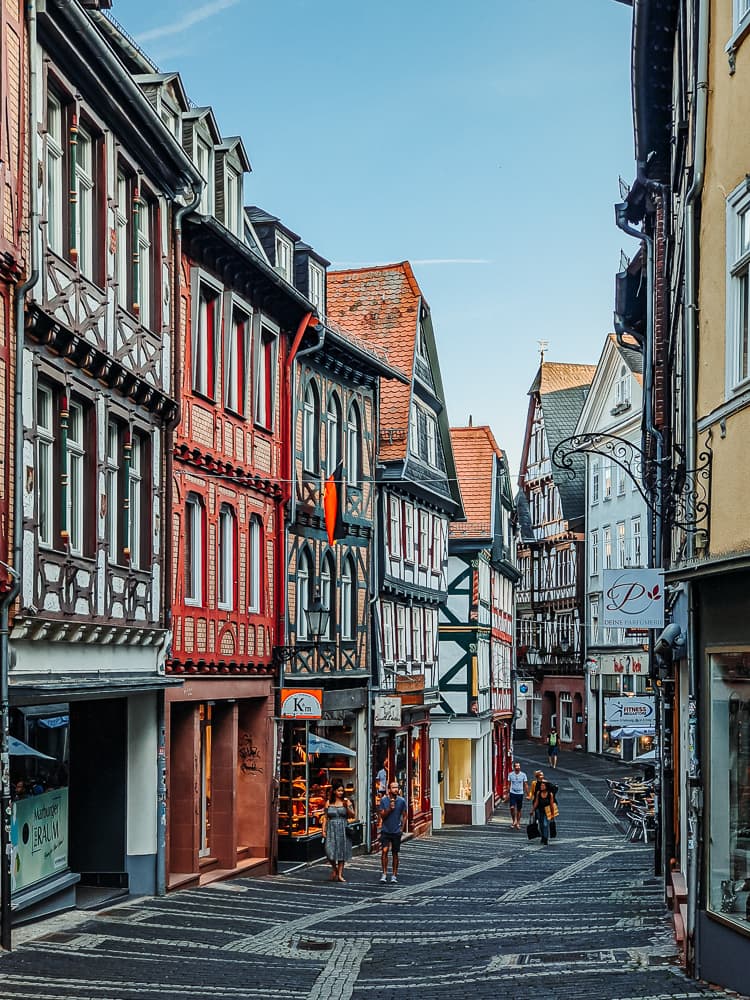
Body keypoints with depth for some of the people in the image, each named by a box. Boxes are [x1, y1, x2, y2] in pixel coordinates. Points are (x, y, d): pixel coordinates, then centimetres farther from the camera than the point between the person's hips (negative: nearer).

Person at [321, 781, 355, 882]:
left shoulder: (346, 801, 4)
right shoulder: (329, 802, 6)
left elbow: (352, 816, 0)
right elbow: (325, 817, 8)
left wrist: (347, 807, -16)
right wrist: (324, 830, 2)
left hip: (343, 829, 0)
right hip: (331, 829, 0)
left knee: (342, 851, 0)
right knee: (330, 850, -10)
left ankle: (340, 874, 7)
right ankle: (334, 868, 17)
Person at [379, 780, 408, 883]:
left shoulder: (402, 800, -3)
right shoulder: (384, 800, -3)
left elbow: (404, 815, 6)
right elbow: (382, 816, -3)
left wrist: (402, 828, -1)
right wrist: (389, 809, -19)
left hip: (396, 831, 1)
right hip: (385, 831, 0)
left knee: (395, 853, 7)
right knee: (384, 850, -14)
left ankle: (394, 875, 16)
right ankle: (384, 873, -6)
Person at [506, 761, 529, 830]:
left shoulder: (523, 775, -1)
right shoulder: (510, 774, -1)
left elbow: (525, 785, 3)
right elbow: (509, 784, 6)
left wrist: (528, 794, 2)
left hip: (520, 793, 0)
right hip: (512, 793, 0)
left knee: (519, 809, 6)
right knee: (512, 808, -12)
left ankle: (518, 823, 17)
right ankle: (513, 821, 8)